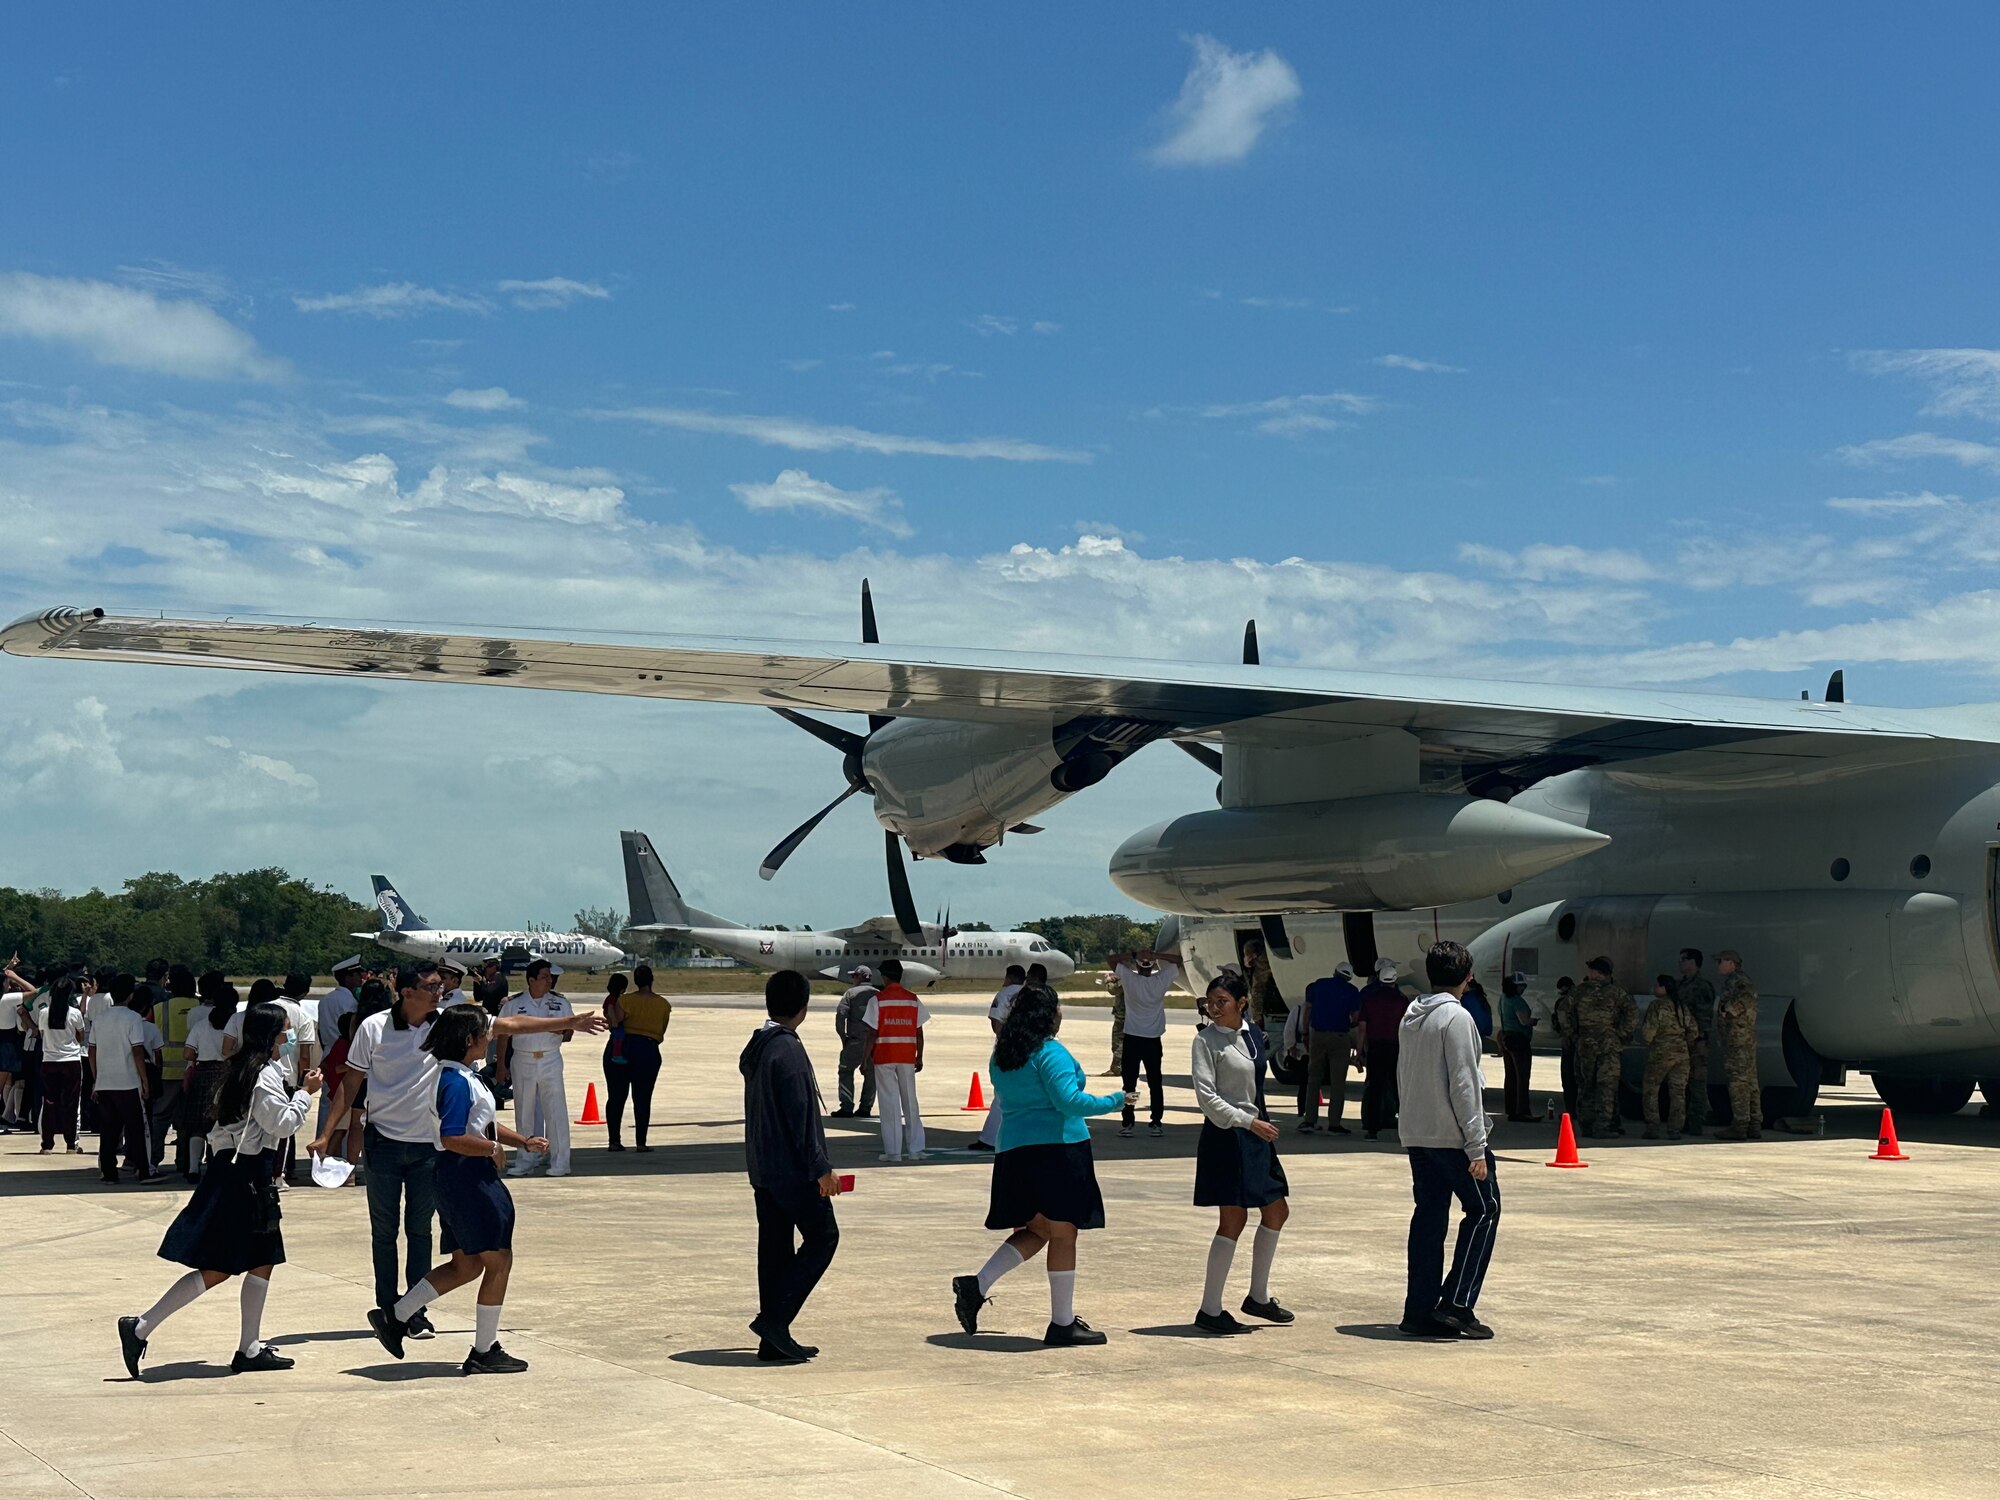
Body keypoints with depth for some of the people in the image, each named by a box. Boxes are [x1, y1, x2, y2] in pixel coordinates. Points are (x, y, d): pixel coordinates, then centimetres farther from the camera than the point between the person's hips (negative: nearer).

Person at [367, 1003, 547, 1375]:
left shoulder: (464, 1075, 14)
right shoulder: (457, 1080, -19)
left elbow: (483, 1125, 25)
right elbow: (453, 1139, -27)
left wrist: (522, 1142, 18)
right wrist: (493, 1149, -15)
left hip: (464, 1179, 10)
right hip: (467, 1178, -10)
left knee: (466, 1266, 15)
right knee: (498, 1261, 0)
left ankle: (395, 1317, 15)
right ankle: (483, 1353, 7)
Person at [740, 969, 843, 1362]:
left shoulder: (754, 1048, 11)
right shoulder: (788, 1050, -17)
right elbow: (801, 1115, -19)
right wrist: (821, 1167, -16)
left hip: (761, 1165, 9)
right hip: (793, 1168, -9)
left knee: (774, 1246, 10)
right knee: (822, 1236, 1)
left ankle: (772, 1340, 11)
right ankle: (775, 1318, -8)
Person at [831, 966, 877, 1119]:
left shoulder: (851, 993, 0)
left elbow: (840, 1015, -9)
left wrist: (842, 1036, 0)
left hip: (856, 1040, -4)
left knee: (846, 1071, 2)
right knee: (870, 1074, 12)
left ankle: (847, 1108, -6)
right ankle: (865, 1108, 11)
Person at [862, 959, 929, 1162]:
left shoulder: (878, 1000, -5)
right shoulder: (913, 1000, 5)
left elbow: (872, 1033, -8)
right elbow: (919, 1033, 4)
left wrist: (867, 1058, -1)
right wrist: (919, 1057, 13)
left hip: (884, 1058, -3)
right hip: (907, 1057, 3)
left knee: (889, 1103, 0)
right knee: (910, 1102, 9)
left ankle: (893, 1151, -2)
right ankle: (915, 1149, 8)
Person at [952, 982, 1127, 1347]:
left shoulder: (1000, 1056, 13)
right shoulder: (1051, 1053, -11)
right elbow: (1069, 1100, -18)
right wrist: (1114, 1102, -8)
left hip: (1013, 1149, 8)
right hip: (1058, 1148, -8)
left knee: (1037, 1230, 18)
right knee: (1063, 1233, 0)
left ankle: (976, 1286, 3)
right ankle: (1062, 1324, 4)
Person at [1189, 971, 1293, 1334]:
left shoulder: (1253, 1035, 9)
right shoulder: (1207, 1040, -11)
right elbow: (1206, 1095, -17)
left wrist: (1262, 1122, 19)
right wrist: (1249, 1122, -21)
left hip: (1256, 1133, 8)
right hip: (1226, 1136, -8)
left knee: (1276, 1212, 13)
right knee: (1233, 1219, -8)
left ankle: (1258, 1297, 27)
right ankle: (1210, 1310, -1)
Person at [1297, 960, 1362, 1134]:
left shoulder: (1317, 985, 6)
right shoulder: (1352, 992, 0)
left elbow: (1307, 1010, 6)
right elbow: (1356, 1018, -3)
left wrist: (1306, 1035, 12)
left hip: (1317, 1035, 2)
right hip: (1340, 1037, -2)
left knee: (1313, 1079, 10)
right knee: (1338, 1081, 2)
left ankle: (1309, 1120, 5)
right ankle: (1334, 1123, 0)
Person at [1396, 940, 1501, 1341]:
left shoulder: (1410, 1018, 12)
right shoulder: (1456, 1017, -14)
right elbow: (1463, 1085, -17)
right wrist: (1477, 1148, -16)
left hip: (1415, 1135, 8)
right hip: (1451, 1135, -8)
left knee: (1428, 1217, 10)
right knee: (1484, 1209, 3)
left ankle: (1420, 1310, 8)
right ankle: (1457, 1301, -4)